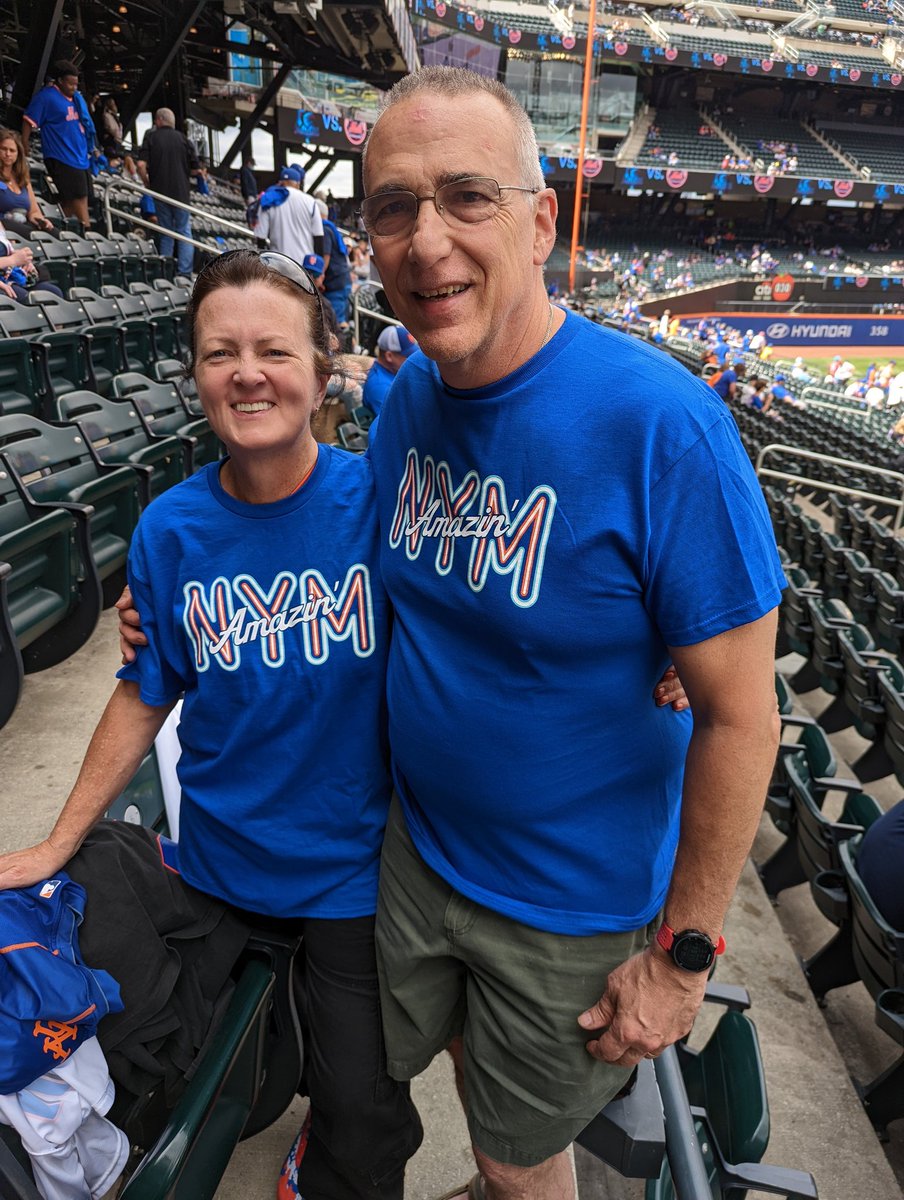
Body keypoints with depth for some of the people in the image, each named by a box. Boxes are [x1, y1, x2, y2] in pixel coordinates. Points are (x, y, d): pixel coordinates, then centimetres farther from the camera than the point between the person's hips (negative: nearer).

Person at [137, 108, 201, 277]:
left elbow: (141, 164, -11)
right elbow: (195, 169, 1)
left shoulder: (151, 138, 1)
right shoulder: (183, 139, 2)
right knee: (184, 232, 4)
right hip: (182, 192, -1)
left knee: (165, 233, 10)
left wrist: (146, 182, 6)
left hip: (160, 192, 1)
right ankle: (185, 272, -3)